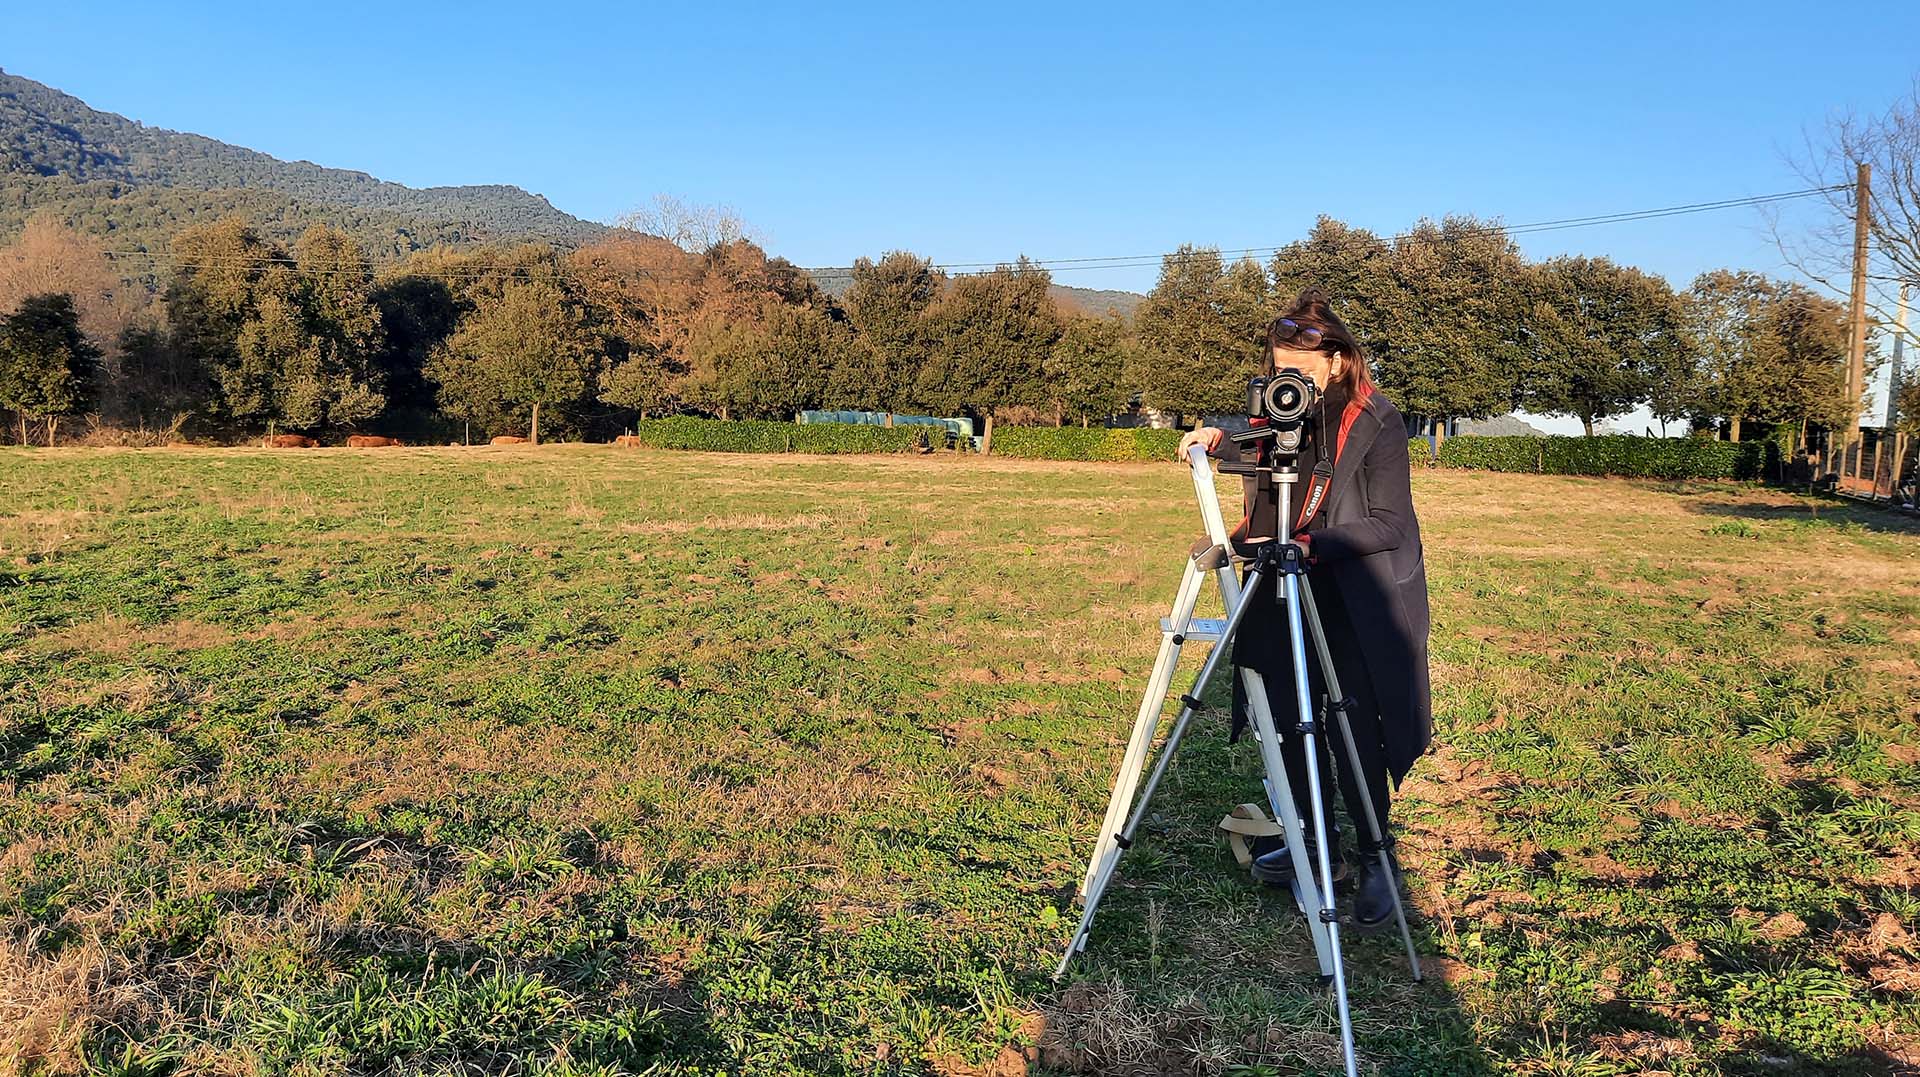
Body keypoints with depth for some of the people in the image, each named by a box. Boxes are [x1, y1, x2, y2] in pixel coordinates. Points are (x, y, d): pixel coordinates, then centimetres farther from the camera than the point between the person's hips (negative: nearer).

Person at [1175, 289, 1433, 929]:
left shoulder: (1377, 421, -15)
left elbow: (1390, 523, -18)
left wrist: (1309, 543, -28)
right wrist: (1220, 442, 0)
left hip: (1360, 600, -6)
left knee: (1355, 732, -5)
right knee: (1288, 719, 8)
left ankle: (1376, 859, 11)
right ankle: (1313, 841, 26)